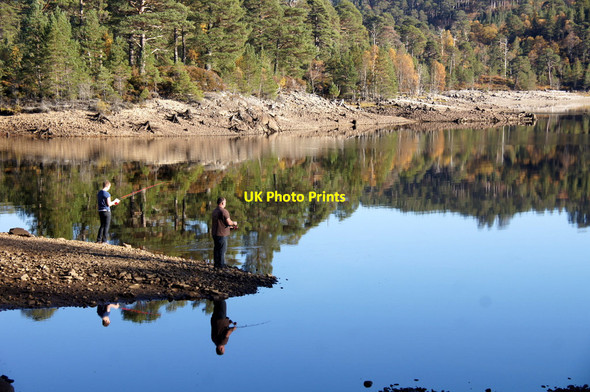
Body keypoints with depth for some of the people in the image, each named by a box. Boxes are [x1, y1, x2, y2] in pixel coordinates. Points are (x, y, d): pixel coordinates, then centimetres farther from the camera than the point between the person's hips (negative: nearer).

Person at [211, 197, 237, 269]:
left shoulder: (214, 211, 16)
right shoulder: (223, 211, -15)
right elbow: (228, 222, -19)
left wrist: (232, 227, 22)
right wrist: (234, 223, 4)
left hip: (215, 233, 9)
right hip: (222, 234, -9)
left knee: (216, 249, 13)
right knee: (222, 249, -4)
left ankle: (216, 264, 16)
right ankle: (221, 265, -4)